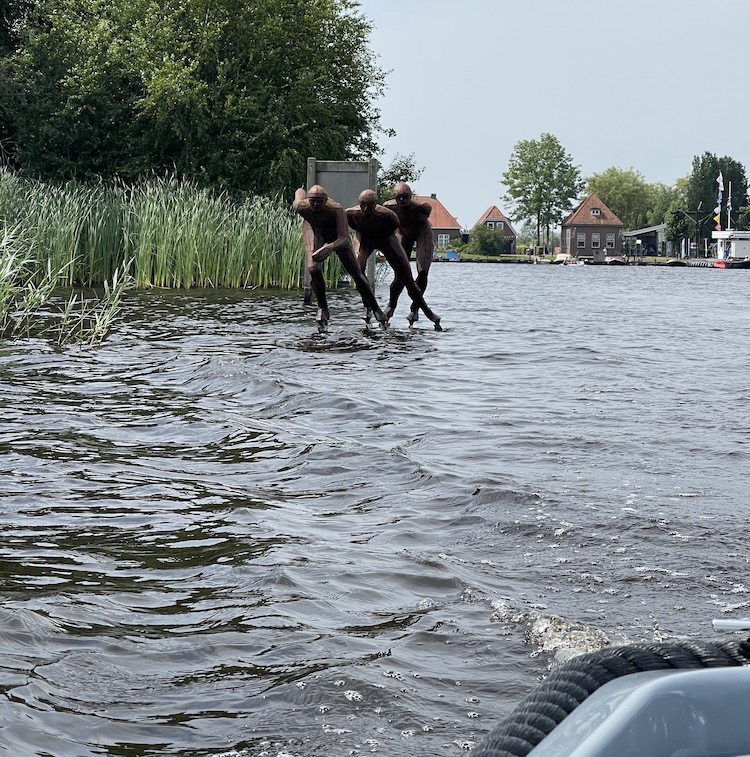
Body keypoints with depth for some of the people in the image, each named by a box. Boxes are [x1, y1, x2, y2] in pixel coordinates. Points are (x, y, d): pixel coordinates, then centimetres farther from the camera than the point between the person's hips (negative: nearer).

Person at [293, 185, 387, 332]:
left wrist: (329, 248, -62)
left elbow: (344, 238, -44)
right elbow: (300, 191, -11)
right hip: (313, 228, 1)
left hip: (336, 235, -1)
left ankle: (375, 309, 16)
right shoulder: (301, 207, -35)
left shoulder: (337, 211, -42)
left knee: (356, 273, 0)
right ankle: (322, 309, 1)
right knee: (314, 270, -21)